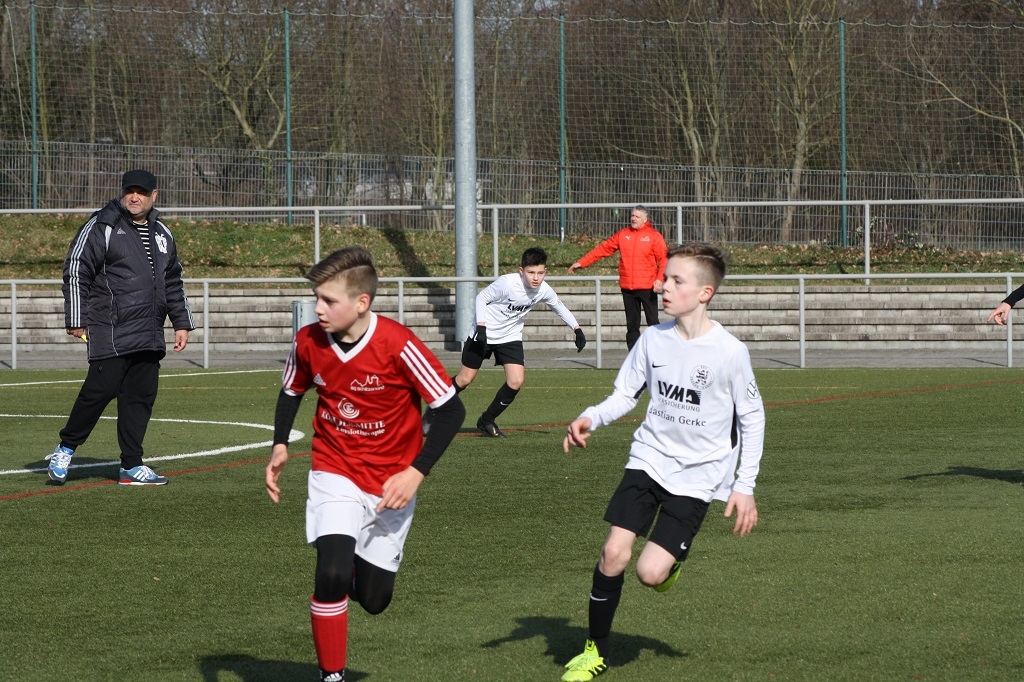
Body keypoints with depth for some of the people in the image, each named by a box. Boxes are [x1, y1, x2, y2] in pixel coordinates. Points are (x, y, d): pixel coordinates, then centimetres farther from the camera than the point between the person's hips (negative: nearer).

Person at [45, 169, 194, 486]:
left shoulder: (162, 234, 18)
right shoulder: (101, 227, -2)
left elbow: (173, 283, 27)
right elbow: (75, 272, -5)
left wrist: (182, 323, 21)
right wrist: (76, 320, -10)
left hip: (150, 336, 6)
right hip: (110, 333, -6)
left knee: (141, 396, 3)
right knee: (101, 388, -10)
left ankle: (131, 466, 7)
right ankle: (66, 448, 8)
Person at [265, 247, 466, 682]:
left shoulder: (397, 345, -23)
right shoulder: (308, 342, -11)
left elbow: (451, 410, -16)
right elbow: (291, 392, 12)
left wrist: (416, 473, -21)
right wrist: (280, 445, -4)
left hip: (392, 480, -1)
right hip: (335, 473, 1)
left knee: (373, 599, 7)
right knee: (331, 573, -24)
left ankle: (354, 572, 45)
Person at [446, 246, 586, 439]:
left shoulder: (544, 291, -14)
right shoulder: (507, 283, -29)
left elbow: (559, 307, 6)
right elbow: (481, 297, -18)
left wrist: (577, 329, 0)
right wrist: (481, 326, -26)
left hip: (510, 336, 4)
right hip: (484, 332, -4)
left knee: (516, 382, -11)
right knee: (465, 379, 1)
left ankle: (487, 421, 9)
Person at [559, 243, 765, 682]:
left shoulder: (730, 352, -13)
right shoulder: (653, 339, -2)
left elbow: (752, 418, -4)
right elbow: (625, 395, 6)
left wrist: (744, 486, -5)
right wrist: (591, 418, -15)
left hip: (697, 476, -3)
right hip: (648, 459, 3)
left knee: (650, 572, -14)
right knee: (614, 553, -9)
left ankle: (670, 563, 25)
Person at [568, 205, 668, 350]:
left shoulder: (654, 236, -3)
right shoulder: (623, 235, 9)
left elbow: (663, 259, -9)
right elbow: (603, 249, 11)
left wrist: (660, 278, -22)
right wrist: (581, 262, 8)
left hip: (647, 287, -4)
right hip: (627, 288, 4)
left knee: (653, 322, -1)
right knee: (632, 325, 8)